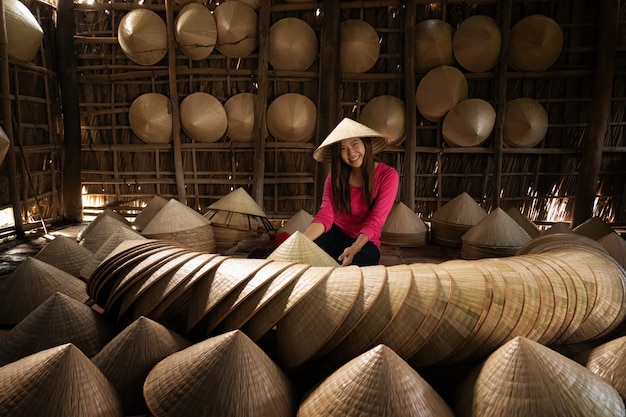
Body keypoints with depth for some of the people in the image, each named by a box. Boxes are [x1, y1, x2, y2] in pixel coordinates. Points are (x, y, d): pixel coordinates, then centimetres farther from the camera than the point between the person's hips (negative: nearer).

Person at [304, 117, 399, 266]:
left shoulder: (388, 176, -12)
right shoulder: (335, 176, -2)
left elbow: (375, 221, -19)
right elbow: (325, 214, -16)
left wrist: (355, 247, -36)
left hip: (364, 241, -2)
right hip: (336, 233, 2)